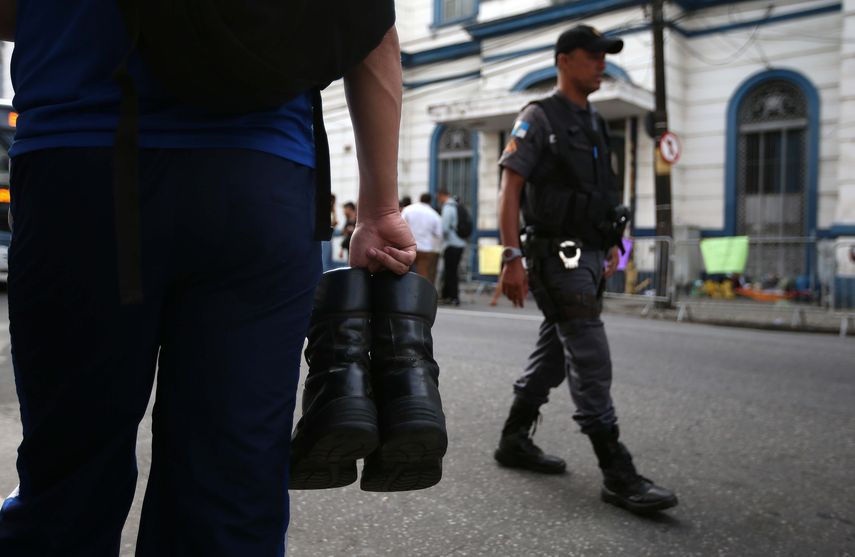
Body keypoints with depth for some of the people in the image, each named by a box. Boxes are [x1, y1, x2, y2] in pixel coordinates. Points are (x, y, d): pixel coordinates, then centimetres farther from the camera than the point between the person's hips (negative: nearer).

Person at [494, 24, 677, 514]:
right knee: (591, 360, -12)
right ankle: (618, 474, -9)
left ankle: (515, 442, 26)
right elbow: (511, 189, -12)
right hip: (556, 255, -8)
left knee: (553, 356, 13)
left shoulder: (596, 124, 18)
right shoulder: (539, 119, -5)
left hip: (590, 257, 8)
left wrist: (613, 245, 15)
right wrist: (512, 258, -19)